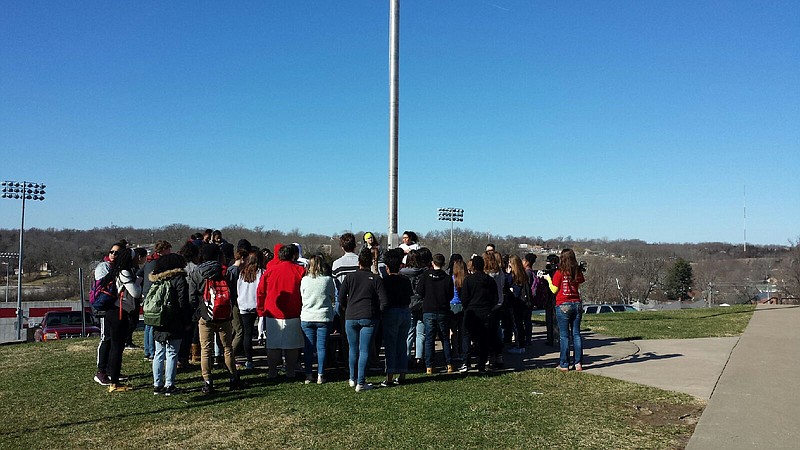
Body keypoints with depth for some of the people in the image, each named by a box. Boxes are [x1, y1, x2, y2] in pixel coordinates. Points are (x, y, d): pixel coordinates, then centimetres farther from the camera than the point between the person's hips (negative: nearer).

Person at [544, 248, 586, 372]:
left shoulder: (559, 272, -9)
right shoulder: (578, 272, 3)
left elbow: (554, 290, -4)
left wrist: (548, 279, 10)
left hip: (563, 306, -4)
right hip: (577, 304, 4)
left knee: (564, 335, 0)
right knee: (576, 334, 9)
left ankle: (564, 364, 4)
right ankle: (578, 363, 9)